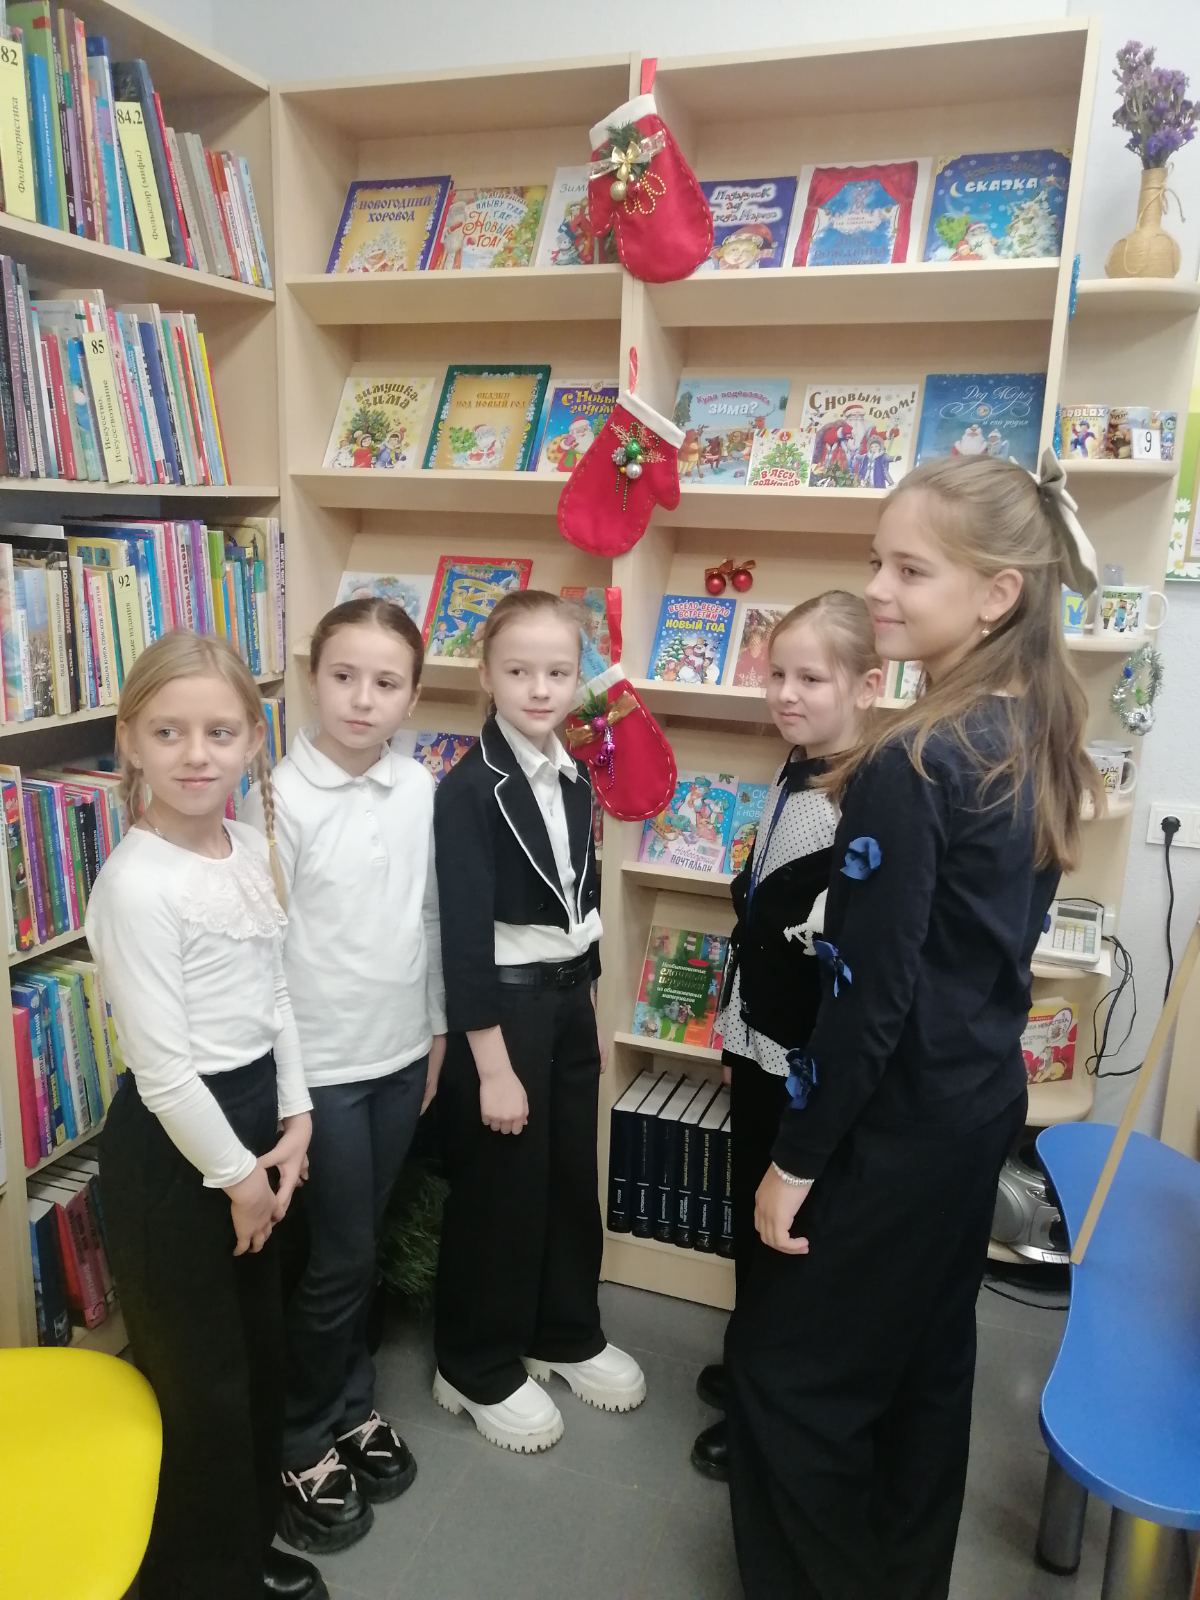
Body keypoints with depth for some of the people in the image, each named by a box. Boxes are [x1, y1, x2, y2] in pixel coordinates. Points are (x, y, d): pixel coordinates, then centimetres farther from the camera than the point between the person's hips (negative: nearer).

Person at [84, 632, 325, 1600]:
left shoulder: (249, 845, 0)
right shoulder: (136, 884, -24)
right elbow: (162, 1069, -22)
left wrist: (294, 1118, 1)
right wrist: (234, 1173, -13)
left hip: (255, 1114, 8)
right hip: (171, 1146, -8)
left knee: (262, 1348, 23)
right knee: (201, 1379, 11)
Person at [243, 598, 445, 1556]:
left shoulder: (420, 787, -1)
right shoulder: (280, 800, -16)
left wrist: (437, 1030, 11)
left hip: (400, 1055, 5)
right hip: (320, 1066, -4)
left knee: (366, 1248, 19)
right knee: (338, 1259, 7)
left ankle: (352, 1407, 40)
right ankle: (303, 1445, 30)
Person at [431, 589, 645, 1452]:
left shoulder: (574, 779, 4)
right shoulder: (470, 789, -18)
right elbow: (464, 934, -20)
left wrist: (589, 1011, 17)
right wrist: (491, 1064, -19)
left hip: (569, 997, 7)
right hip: (504, 1003, -7)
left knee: (573, 1178, 19)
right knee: (499, 1189, 8)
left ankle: (567, 1334, 41)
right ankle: (478, 1367, 29)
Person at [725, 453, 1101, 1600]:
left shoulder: (910, 766, -25)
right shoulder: (1041, 741, 1)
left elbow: (868, 989, -23)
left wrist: (796, 1157, -14)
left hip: (898, 1124, -9)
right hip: (982, 1102, 9)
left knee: (786, 1366, 11)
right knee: (925, 1364, 24)